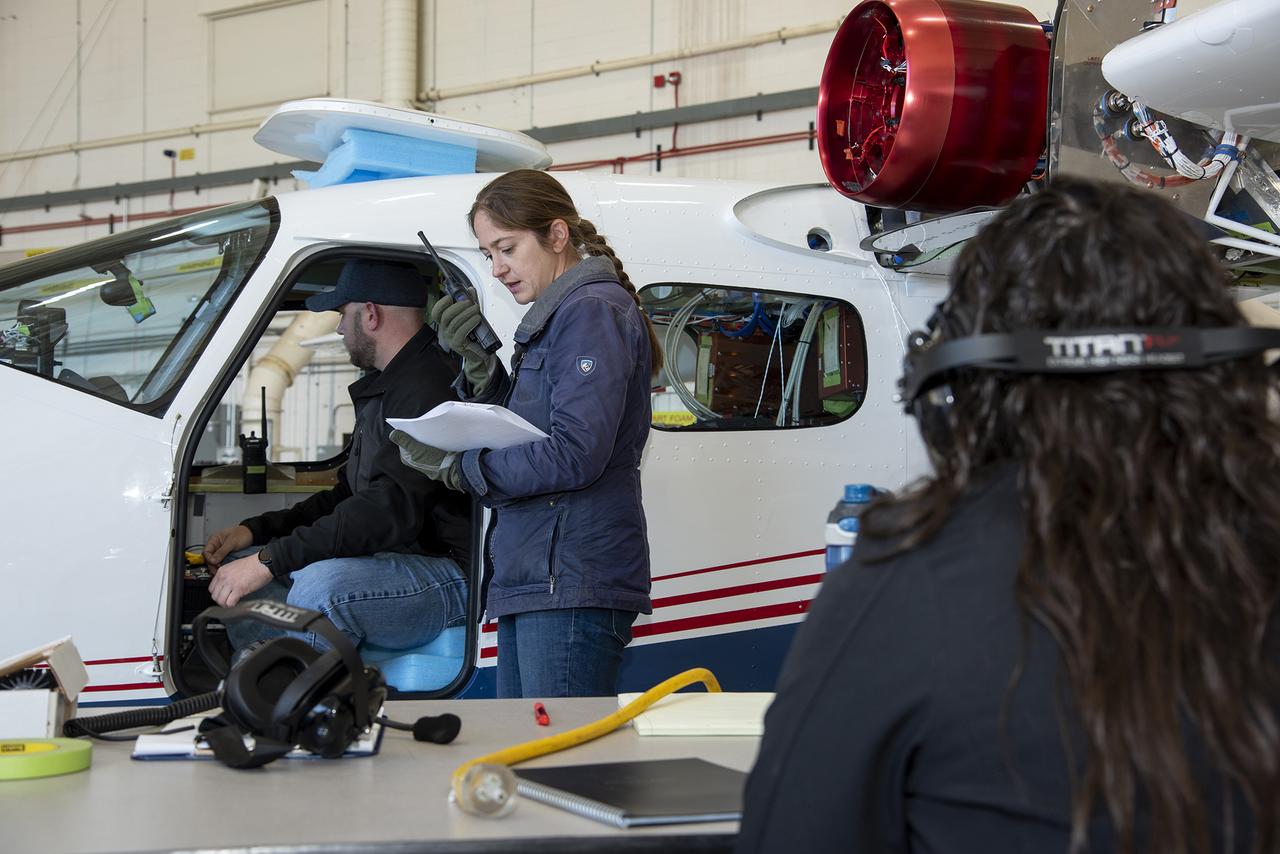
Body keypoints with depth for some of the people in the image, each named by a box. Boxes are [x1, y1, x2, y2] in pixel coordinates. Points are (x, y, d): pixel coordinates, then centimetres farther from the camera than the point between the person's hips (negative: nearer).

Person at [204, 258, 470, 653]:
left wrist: (270, 559, -26)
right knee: (240, 580, 8)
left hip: (451, 574, -11)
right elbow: (349, 497, 26)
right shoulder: (384, 387, 20)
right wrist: (256, 530, 14)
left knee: (317, 587, -36)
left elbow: (391, 510, -27)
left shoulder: (428, 387, -18)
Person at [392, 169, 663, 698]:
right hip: (533, 578, 10)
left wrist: (458, 468, -11)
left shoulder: (593, 312, -9)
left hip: (574, 582, -10)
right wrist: (480, 365, 5)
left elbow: (574, 456, -19)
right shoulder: (552, 317, 21)